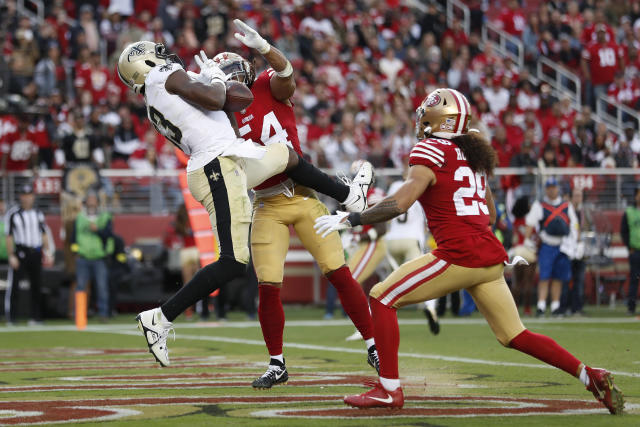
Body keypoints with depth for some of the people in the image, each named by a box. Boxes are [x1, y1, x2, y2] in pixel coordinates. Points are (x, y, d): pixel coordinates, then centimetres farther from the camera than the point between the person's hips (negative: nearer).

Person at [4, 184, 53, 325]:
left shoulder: (38, 214, 11)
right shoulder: (12, 214, -3)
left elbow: (44, 234, 14)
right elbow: (9, 236, -4)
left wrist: (47, 253, 6)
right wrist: (11, 256, -10)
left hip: (36, 253, 4)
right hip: (20, 252, -4)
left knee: (36, 286, 6)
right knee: (14, 284, -8)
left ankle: (36, 316, 12)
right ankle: (10, 317, -5)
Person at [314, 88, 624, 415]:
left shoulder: (430, 151, -3)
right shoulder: (474, 154, 20)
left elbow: (400, 204, -14)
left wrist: (351, 219, -7)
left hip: (459, 256, -8)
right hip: (492, 256, 8)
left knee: (383, 298, 3)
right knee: (515, 336, 17)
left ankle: (389, 390, -1)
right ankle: (589, 375, 7)